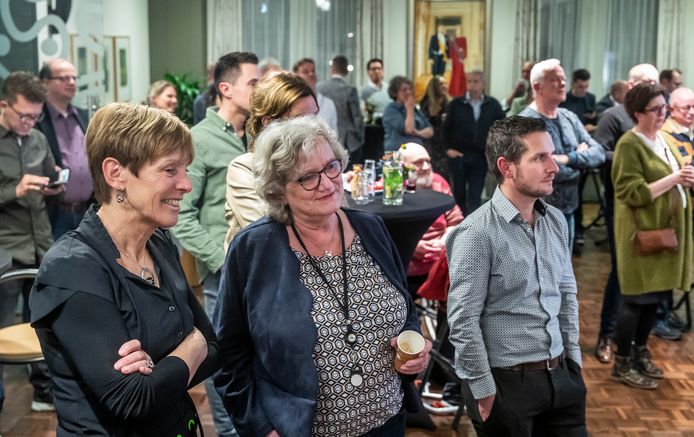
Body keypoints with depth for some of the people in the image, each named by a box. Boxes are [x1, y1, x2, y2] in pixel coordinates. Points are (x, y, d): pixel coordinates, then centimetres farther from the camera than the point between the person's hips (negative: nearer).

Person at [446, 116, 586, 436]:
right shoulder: (477, 233, -18)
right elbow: (463, 321, -17)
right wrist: (484, 391, -13)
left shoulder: (556, 221, 4)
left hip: (560, 375, 6)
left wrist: (573, 357, 13)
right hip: (507, 382, -6)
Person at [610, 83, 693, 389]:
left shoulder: (662, 139, 13)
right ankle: (622, 364, 11)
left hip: (667, 228, 8)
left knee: (656, 296, 14)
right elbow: (633, 194, -20)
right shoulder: (629, 144, -14)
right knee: (637, 298, -1)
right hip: (643, 231, -8)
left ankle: (640, 353, 28)